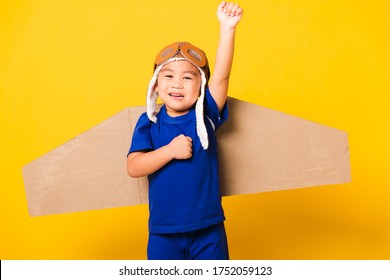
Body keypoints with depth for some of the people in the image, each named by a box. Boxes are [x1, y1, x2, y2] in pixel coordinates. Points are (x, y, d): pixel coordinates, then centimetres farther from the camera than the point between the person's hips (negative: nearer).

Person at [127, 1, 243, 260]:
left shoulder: (204, 116, -3)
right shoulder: (149, 123, -3)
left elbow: (221, 76, -16)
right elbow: (133, 168, -12)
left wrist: (227, 27, -25)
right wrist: (171, 150, -22)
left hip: (208, 229, 0)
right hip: (163, 232, 0)